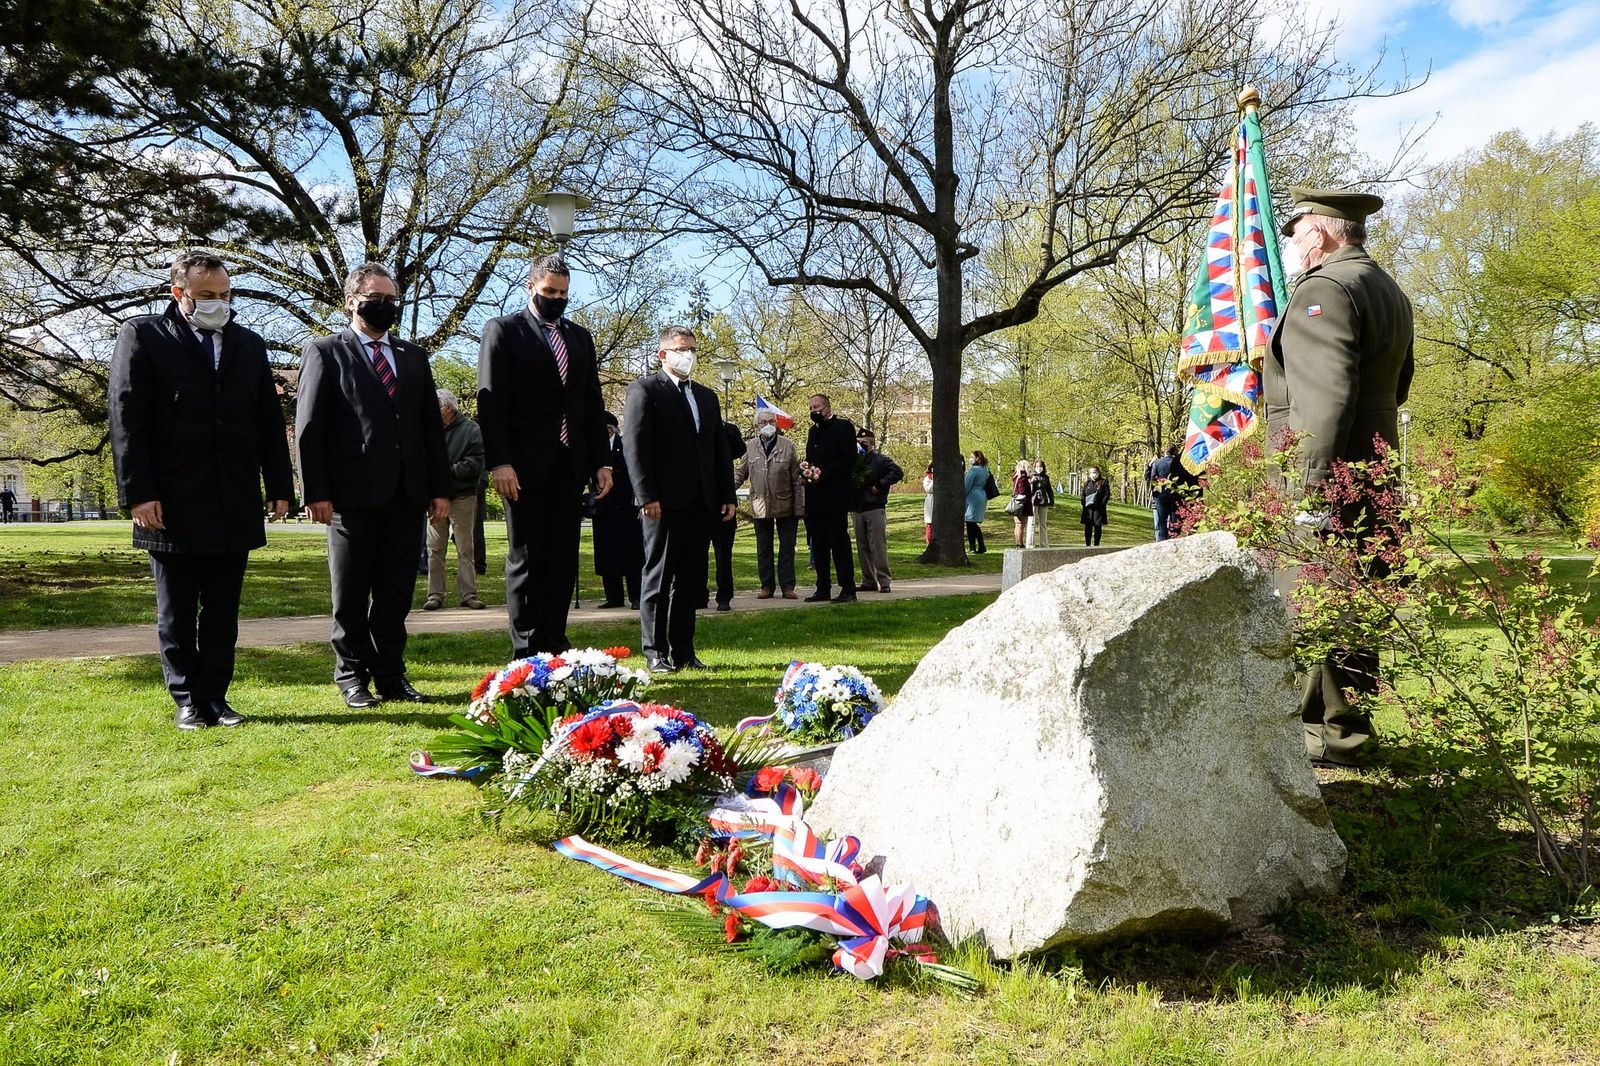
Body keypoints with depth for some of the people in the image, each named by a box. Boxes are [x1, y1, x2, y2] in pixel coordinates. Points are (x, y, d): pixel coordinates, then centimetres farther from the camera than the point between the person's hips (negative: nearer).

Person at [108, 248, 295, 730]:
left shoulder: (249, 344, 15)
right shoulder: (143, 336, 2)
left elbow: (270, 421, 14)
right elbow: (126, 418, -4)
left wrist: (279, 485, 6)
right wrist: (138, 492, -11)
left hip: (235, 505, 3)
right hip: (173, 504, -3)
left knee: (222, 613, 7)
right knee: (176, 614, 6)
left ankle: (215, 698, 15)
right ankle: (188, 701, 15)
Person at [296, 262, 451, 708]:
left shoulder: (414, 356, 18)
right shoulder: (324, 352, 5)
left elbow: (432, 425, 15)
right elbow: (309, 427, -2)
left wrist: (440, 487, 7)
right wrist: (316, 492, -10)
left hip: (407, 493, 4)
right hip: (353, 493, -4)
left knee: (397, 593, 7)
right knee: (351, 596, 6)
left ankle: (391, 675, 15)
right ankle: (352, 676, 17)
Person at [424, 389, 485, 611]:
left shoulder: (471, 430, -3)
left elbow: (473, 466, -11)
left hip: (462, 498, -3)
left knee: (465, 549, 2)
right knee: (434, 549, 4)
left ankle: (468, 595, 6)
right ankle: (435, 595, 9)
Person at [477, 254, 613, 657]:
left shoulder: (580, 337, 18)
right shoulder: (503, 330, 2)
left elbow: (593, 404, 17)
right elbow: (491, 400, -6)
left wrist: (601, 461, 8)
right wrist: (499, 463, -16)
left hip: (570, 467, 5)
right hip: (525, 468, -5)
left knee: (564, 559, 6)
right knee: (525, 559, 0)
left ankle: (554, 644, 12)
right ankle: (526, 651, 5)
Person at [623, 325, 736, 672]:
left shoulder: (707, 396, 21)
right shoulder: (645, 390, 1)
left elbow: (720, 449, 20)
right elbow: (634, 445, -8)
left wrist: (727, 495, 12)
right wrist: (647, 496, -15)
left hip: (702, 503, 6)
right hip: (665, 503, -6)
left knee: (692, 579, 8)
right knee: (658, 578, 0)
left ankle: (683, 651, 15)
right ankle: (654, 652, 6)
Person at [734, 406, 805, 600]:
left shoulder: (788, 446, -2)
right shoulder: (750, 447, 3)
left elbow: (797, 479, -2)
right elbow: (740, 473, 11)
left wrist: (800, 507, -6)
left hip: (786, 506, -2)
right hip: (760, 505, 2)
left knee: (787, 548, 5)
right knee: (763, 549, 9)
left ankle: (787, 586, 12)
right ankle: (767, 585, 18)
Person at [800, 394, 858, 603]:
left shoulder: (843, 427, -3)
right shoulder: (813, 431, 21)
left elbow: (848, 458, -12)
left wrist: (822, 474, -18)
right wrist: (807, 469, 1)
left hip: (835, 496, -8)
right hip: (815, 498, 8)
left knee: (839, 542, -7)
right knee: (818, 544, 9)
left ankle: (848, 590, -4)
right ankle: (823, 589, 15)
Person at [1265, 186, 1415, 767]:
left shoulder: (1324, 289, -15)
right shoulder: (1390, 291, 18)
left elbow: (1327, 394, -24)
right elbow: (1396, 386, 26)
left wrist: (1311, 486, -25)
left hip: (1325, 471, -10)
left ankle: (1331, 732, 2)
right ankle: (1351, 722, 25)